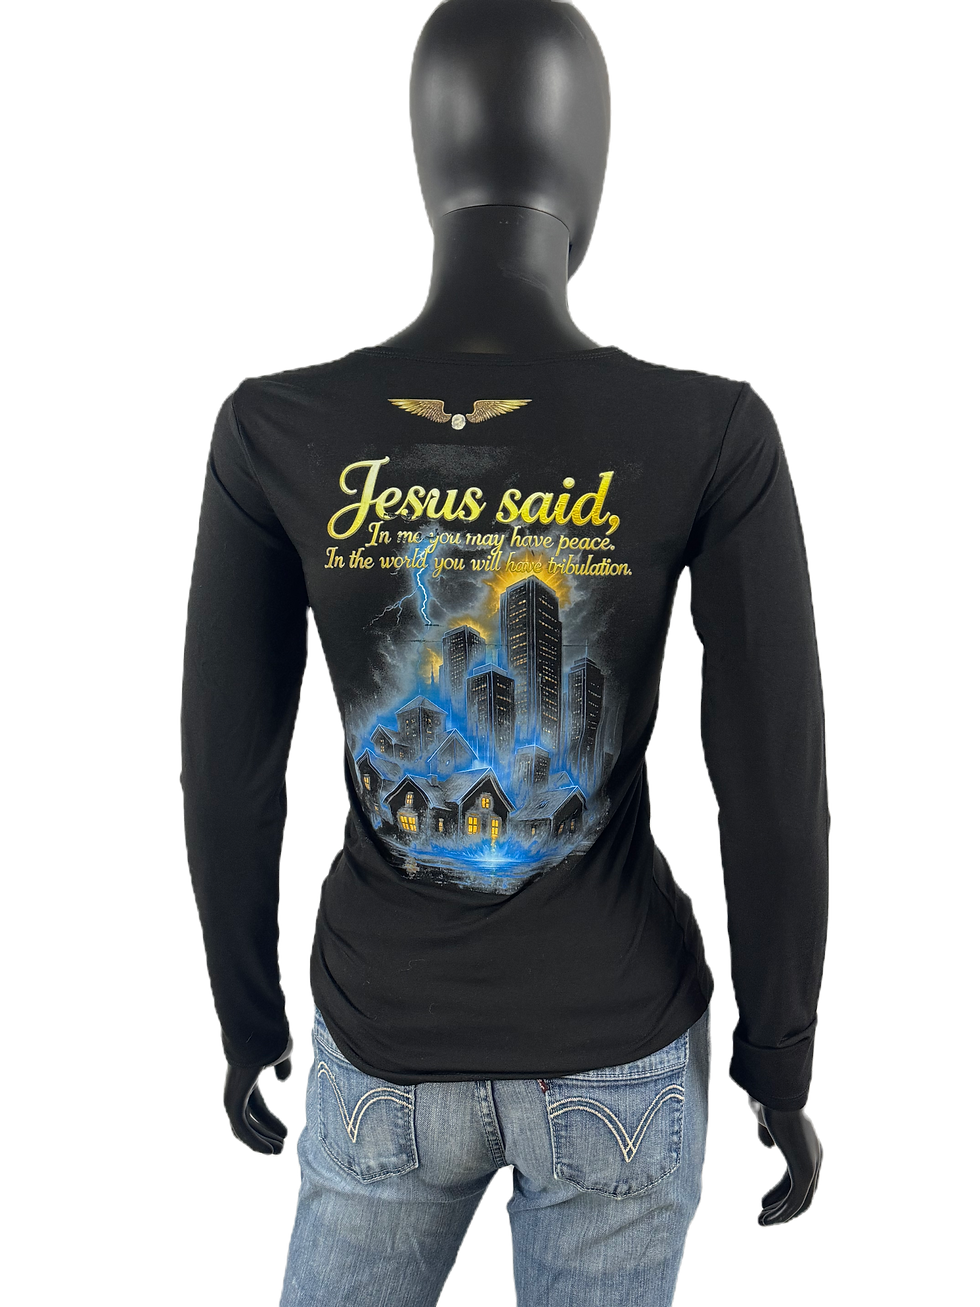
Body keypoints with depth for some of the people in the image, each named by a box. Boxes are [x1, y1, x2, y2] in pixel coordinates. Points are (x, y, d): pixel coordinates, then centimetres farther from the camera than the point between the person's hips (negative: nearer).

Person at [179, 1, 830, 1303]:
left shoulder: (271, 432, -16)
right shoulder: (716, 437, -20)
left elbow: (225, 774, -9)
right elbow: (777, 793, -15)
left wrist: (246, 1018, 10)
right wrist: (783, 1065, 3)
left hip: (389, 1046, 1)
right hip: (621, 1050, 0)